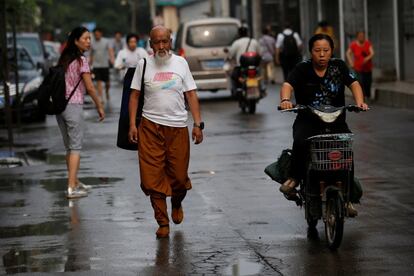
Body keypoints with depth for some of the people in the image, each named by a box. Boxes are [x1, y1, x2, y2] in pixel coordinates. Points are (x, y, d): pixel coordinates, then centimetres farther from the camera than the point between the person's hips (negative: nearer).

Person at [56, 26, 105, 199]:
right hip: (73, 105, -8)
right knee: (75, 147, -5)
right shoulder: (81, 60, -11)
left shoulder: (64, 59, 12)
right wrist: (99, 107, -3)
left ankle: (75, 183, 25)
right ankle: (72, 188, -11)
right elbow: (90, 88, -12)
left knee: (69, 147, 16)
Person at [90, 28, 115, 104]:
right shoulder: (93, 43, 5)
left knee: (107, 82, 7)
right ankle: (101, 98, -9)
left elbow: (110, 50, -12)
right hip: (96, 65, 1)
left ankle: (107, 92, 37)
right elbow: (91, 55, 14)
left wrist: (112, 58, -28)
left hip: (105, 64, -1)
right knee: (99, 82, -7)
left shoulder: (106, 41, -1)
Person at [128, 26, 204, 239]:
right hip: (150, 127, -1)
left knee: (179, 175, 1)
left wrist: (198, 124, 0)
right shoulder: (144, 65, 3)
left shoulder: (180, 63, 6)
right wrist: (132, 124, -2)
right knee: (153, 178, -5)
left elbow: (191, 94, 7)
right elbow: (135, 95, 7)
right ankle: (163, 223, 4)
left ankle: (176, 204, 34)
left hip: (178, 127, 1)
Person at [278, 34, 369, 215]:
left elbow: (353, 84, -4)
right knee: (300, 142, -34)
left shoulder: (338, 66, 6)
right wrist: (285, 100, -38)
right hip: (307, 120, -1)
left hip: (336, 120, 1)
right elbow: (288, 85, -15)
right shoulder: (302, 69, 0)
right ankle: (295, 177, -9)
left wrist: (359, 102, -25)